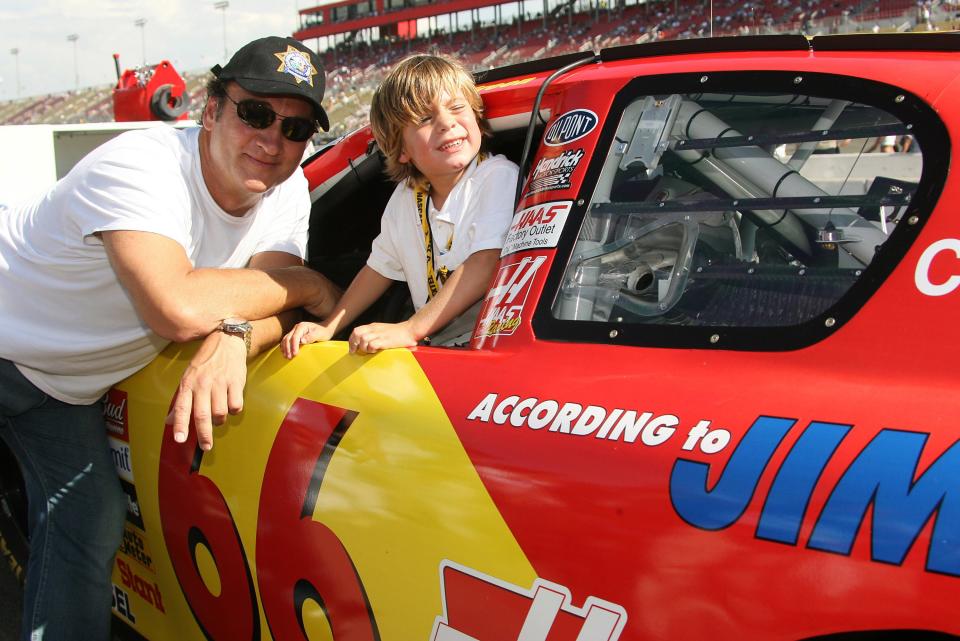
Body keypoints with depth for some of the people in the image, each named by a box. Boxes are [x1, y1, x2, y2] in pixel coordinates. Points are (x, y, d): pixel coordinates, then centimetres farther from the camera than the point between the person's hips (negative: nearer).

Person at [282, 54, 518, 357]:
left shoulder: (498, 176, -11)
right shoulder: (406, 197, 8)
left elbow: (489, 263, -23)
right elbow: (380, 268, 21)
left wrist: (409, 329, -28)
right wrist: (328, 328, 11)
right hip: (432, 344, 5)